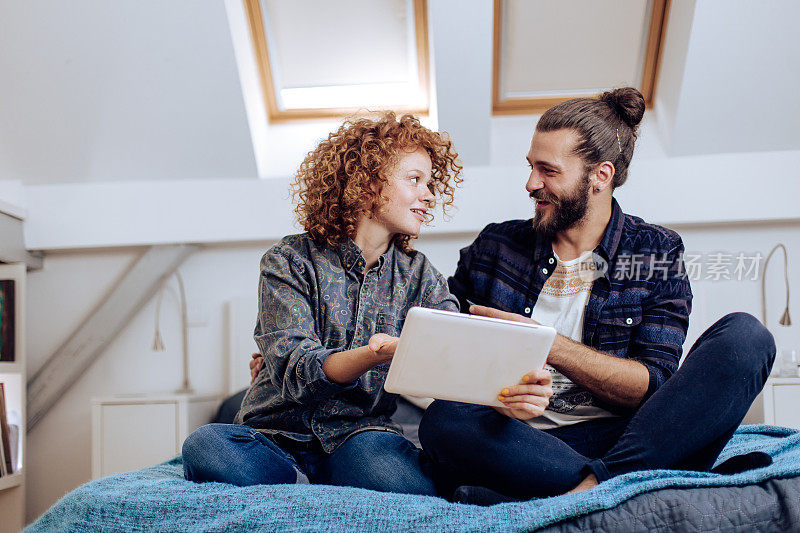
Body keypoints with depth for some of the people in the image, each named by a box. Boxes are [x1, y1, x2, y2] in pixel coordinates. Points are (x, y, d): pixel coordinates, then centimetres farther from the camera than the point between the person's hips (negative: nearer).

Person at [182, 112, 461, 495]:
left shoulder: (419, 276, 9)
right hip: (277, 436, -1)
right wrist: (369, 357, -37)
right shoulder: (291, 262, -2)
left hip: (360, 437, 1)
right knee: (205, 446, -32)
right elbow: (292, 368, -16)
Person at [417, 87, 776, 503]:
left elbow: (652, 387, -3)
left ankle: (588, 491, -32)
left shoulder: (657, 253, 7)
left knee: (744, 336, -21)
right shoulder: (494, 247, 10)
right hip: (525, 441, 0)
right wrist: (501, 394, -16)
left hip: (624, 437, 1)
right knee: (444, 421, -32)